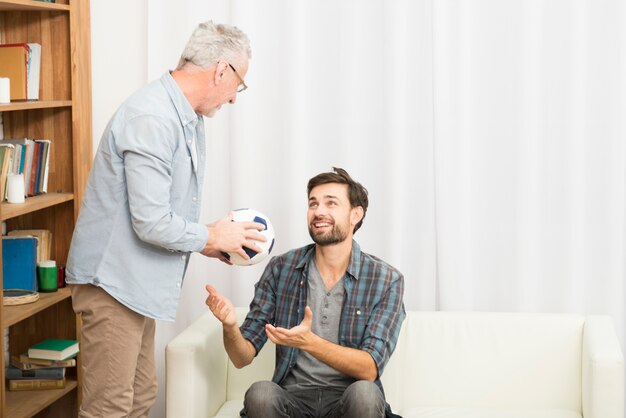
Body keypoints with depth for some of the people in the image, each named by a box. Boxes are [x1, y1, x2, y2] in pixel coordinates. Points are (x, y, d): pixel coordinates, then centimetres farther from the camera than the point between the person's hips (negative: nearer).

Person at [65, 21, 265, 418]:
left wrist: (208, 243, 8)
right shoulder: (152, 119, -22)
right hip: (114, 281, -10)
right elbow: (152, 223, -25)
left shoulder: (189, 119, 11)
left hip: (139, 282, 10)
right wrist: (210, 238, -9)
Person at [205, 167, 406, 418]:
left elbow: (370, 369, -12)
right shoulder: (280, 269, 3)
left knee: (364, 393, -34)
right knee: (260, 393, -31)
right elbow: (243, 358, 2)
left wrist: (308, 342, -28)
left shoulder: (386, 280, -3)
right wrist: (230, 326, -22)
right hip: (293, 397, 1)